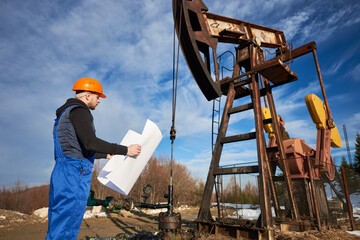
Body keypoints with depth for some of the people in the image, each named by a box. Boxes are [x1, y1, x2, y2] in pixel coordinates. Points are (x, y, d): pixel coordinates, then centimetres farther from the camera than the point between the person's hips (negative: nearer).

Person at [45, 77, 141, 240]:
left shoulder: (67, 114, 24)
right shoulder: (78, 111, -9)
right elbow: (91, 142, -24)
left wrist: (106, 155, 31)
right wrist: (125, 150, -19)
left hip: (63, 173, 10)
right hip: (74, 173, -10)